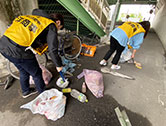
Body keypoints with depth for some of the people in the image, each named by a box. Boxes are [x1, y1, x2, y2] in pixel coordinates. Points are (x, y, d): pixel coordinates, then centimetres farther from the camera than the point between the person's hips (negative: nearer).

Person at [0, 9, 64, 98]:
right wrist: (58, 65, 1)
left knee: (23, 71, 27)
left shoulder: (37, 17, 18)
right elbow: (52, 50, -12)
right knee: (37, 74, 13)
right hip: (17, 51, -8)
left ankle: (25, 91, 50)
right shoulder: (51, 26, -5)